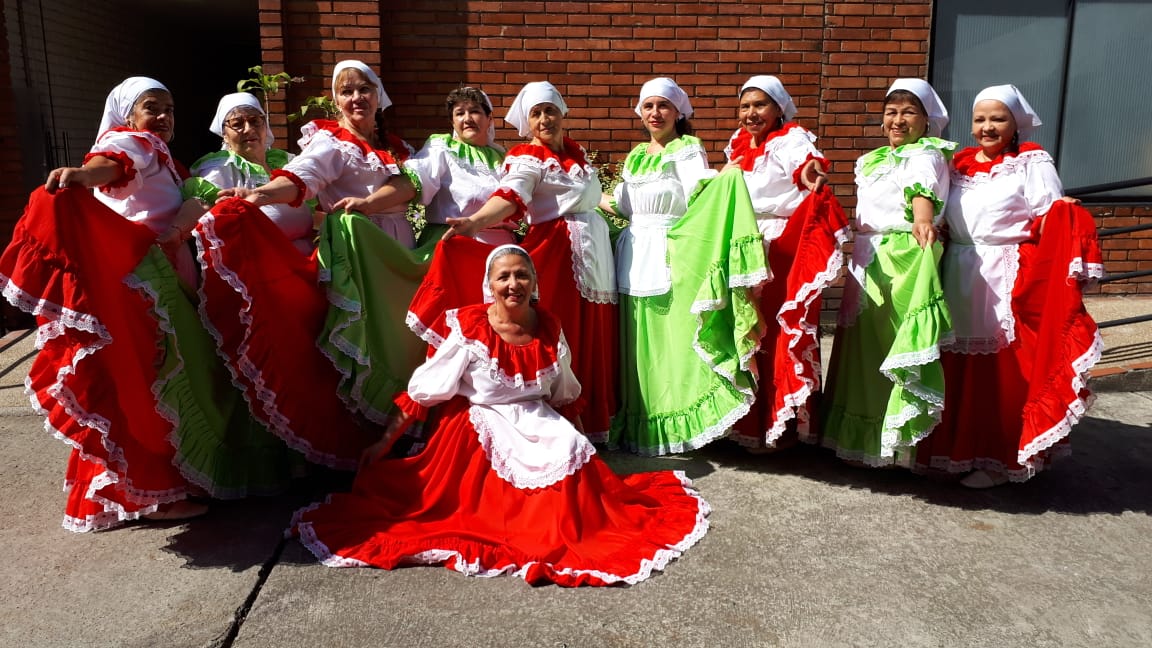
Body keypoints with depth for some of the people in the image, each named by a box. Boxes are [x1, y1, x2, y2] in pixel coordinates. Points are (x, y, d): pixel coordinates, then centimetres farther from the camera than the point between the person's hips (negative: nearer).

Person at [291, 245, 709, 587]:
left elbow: (566, 396, 13)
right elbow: (423, 390, -8)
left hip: (537, 422, 4)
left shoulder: (550, 330, -2)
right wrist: (385, 442, -7)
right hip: (478, 426, -3)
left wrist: (581, 444, 18)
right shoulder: (469, 328, -13)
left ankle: (565, 533, 4)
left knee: (571, 454, -17)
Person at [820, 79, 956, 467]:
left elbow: (922, 191, -28)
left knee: (896, 343, -8)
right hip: (868, 260, 8)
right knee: (864, 344, 11)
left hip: (905, 258, -8)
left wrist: (923, 220, -47)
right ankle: (861, 436, 23)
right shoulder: (872, 161, 20)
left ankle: (900, 442, 2)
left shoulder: (926, 156, -5)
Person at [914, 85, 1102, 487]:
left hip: (1007, 279, -4)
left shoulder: (1032, 163, 1)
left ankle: (999, 458, 12)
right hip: (959, 275, 5)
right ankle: (955, 449, 21)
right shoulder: (959, 164, 15)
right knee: (956, 369, 7)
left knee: (1002, 373, -1)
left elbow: (1050, 218, -8)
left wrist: (1059, 214, -27)